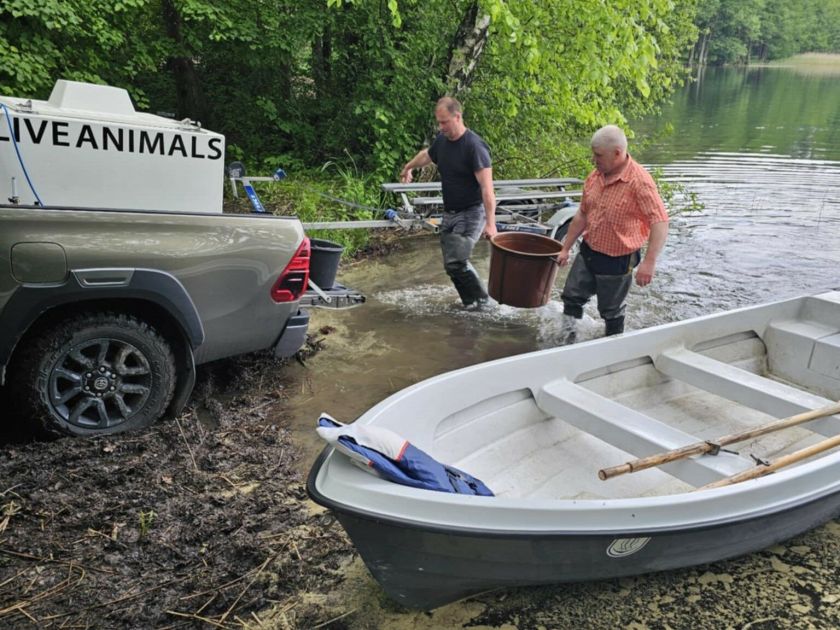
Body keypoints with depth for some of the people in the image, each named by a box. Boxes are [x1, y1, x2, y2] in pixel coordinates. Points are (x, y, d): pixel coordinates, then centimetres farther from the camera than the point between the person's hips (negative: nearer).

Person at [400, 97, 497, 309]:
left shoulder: (474, 146, -19)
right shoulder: (441, 140, 5)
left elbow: (487, 188, -25)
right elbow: (426, 155, 30)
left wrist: (490, 222, -32)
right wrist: (409, 167, 49)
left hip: (471, 213, -8)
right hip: (449, 213, 8)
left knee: (456, 261, -20)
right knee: (451, 264, 5)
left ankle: (480, 299, -1)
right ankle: (471, 303, 16)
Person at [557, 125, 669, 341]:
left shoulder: (639, 181, -22)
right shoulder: (595, 176, 0)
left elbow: (660, 222, -27)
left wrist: (649, 262, -34)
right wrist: (566, 248, 13)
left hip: (617, 261, -6)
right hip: (588, 252, 6)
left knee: (611, 312, 10)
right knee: (571, 298, 12)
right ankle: (567, 342, 28)